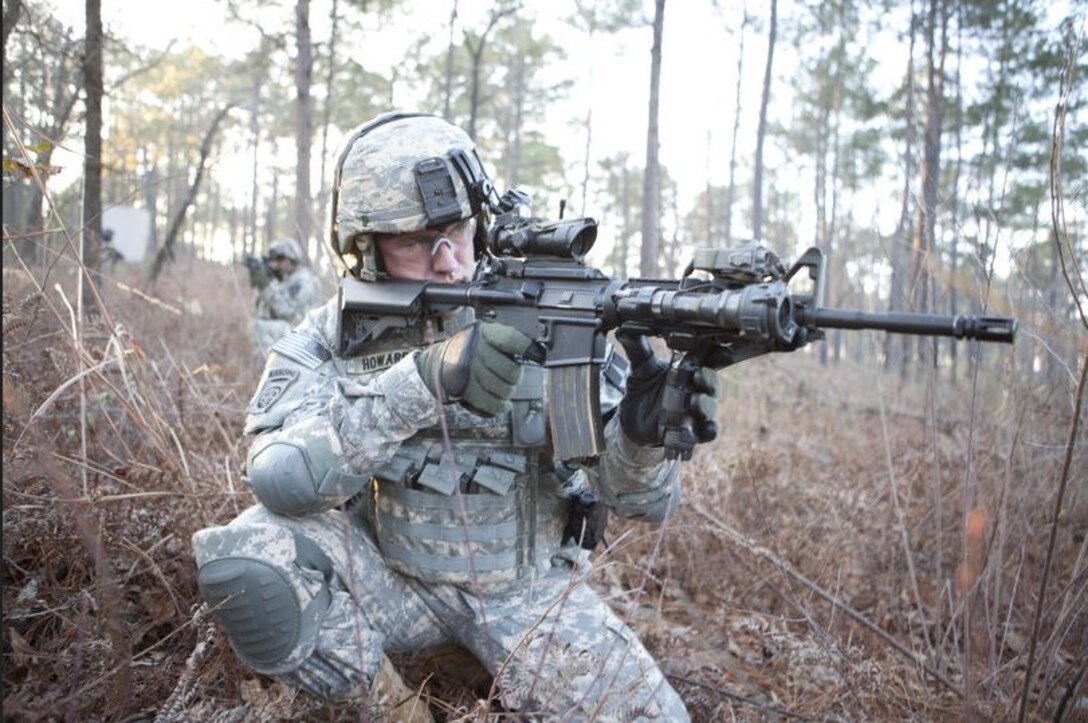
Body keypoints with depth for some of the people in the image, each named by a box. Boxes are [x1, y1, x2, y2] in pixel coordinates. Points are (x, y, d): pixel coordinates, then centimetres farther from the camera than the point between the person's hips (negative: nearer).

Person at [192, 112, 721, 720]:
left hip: (523, 588, 0)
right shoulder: (326, 342, -9)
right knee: (247, 554, -25)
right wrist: (422, 380, -42)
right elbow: (281, 477, -29)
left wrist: (643, 435, -36)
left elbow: (640, 499, -11)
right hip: (386, 577, 1)